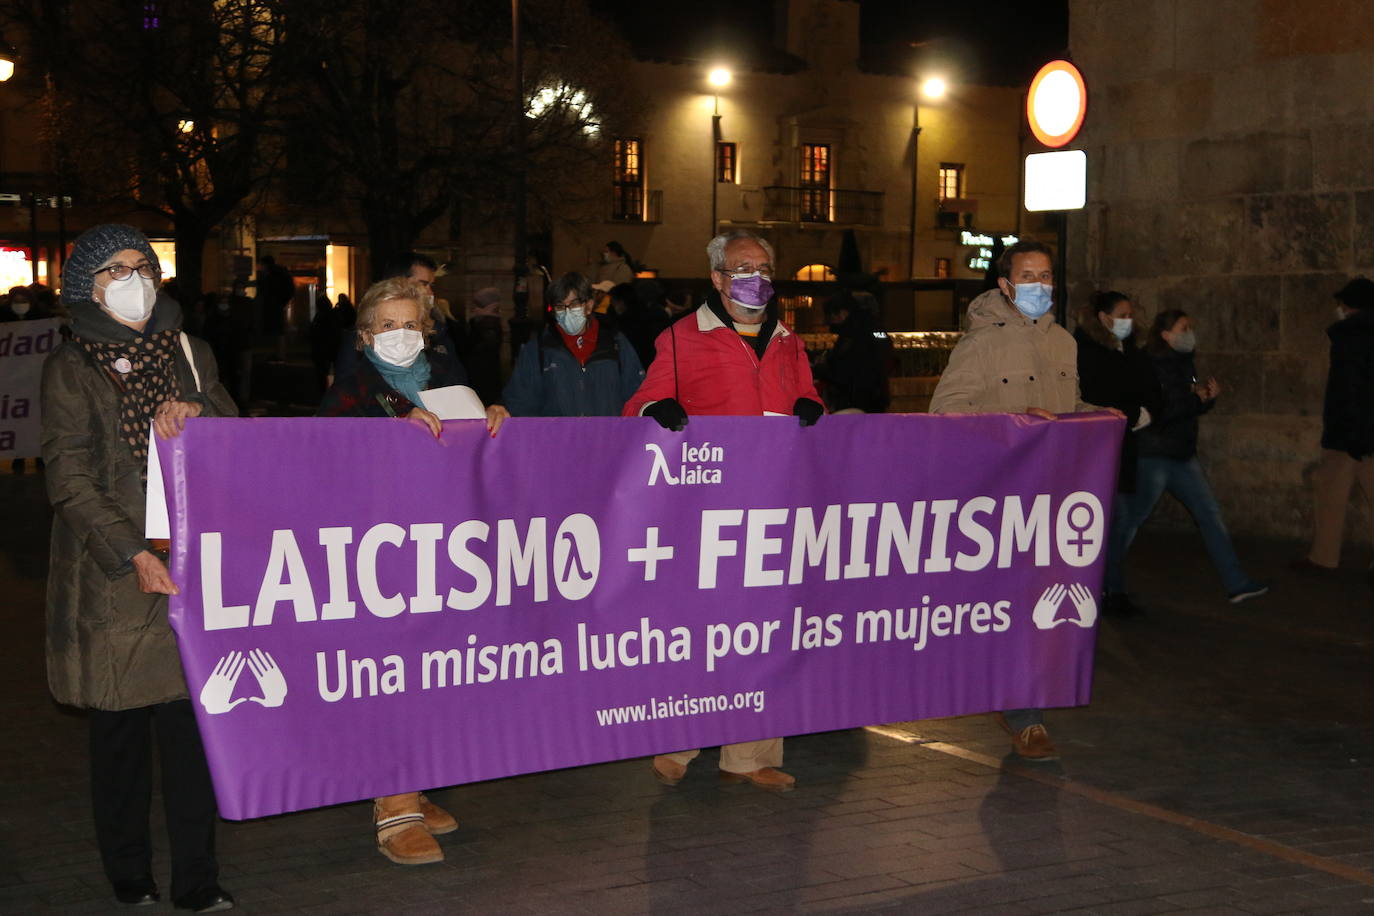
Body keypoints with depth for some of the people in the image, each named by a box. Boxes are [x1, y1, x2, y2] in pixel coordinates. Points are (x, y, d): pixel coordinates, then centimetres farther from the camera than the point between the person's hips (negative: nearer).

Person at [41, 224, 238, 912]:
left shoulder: (187, 355, 15)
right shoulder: (71, 367, 3)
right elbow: (71, 481, -5)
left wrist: (191, 411, -8)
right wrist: (133, 556, -15)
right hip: (115, 572, -3)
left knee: (193, 722, -1)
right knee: (120, 727, 5)